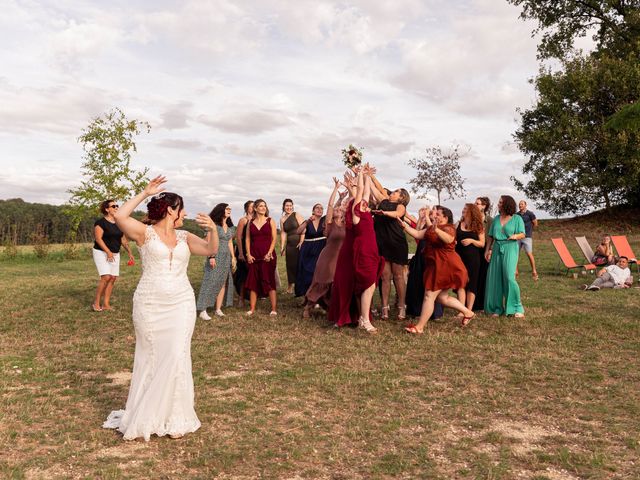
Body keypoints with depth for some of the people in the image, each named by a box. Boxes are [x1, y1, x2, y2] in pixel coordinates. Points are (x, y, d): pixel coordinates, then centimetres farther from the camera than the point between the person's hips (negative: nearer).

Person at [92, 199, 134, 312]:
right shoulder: (101, 222, -9)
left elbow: (123, 239, 15)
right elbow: (98, 239, -16)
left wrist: (129, 253, 9)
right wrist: (108, 252, -23)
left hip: (115, 254, 7)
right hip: (101, 252, -6)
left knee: (113, 278, 0)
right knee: (106, 277, -17)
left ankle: (106, 304, 7)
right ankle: (96, 303, -3)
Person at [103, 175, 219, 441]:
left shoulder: (184, 237, 9)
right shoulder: (145, 232, -2)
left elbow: (211, 250, -1)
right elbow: (120, 217, -18)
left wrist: (213, 228, -19)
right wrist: (145, 192, -13)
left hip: (181, 304, 3)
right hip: (149, 306, -3)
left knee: (176, 357, 0)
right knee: (150, 358, 6)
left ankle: (174, 418, 13)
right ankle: (144, 418, 22)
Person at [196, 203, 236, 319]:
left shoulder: (230, 227, 13)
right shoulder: (214, 225, -6)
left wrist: (233, 257, 11)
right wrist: (211, 256, -19)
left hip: (226, 257, 7)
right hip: (216, 256, -6)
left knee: (223, 283, 5)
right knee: (211, 282, -8)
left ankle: (218, 309, 11)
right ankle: (203, 311, -7)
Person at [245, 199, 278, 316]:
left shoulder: (270, 221, 2)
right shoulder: (251, 222, 9)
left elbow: (274, 239, -2)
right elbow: (248, 239, 8)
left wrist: (269, 253, -11)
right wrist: (248, 254, -3)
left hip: (267, 255, -2)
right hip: (254, 256, 3)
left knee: (269, 281, -3)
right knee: (253, 281, 4)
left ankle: (274, 308, 1)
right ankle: (252, 308, 10)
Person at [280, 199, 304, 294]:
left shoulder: (297, 215, -2)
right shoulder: (282, 219, 11)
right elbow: (283, 233, 9)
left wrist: (301, 242, -17)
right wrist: (282, 247, 3)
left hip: (299, 243, -4)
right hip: (289, 244, 4)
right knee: (290, 264, 6)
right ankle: (290, 285, 17)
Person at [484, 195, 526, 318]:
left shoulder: (517, 218, 2)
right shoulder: (496, 219, 13)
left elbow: (522, 234, -1)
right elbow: (490, 236, 13)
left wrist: (516, 236, -23)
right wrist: (487, 250, 3)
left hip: (510, 249, -5)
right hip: (497, 249, 5)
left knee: (509, 277, -13)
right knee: (495, 278, 2)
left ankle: (517, 307, -1)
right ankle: (497, 308, 12)